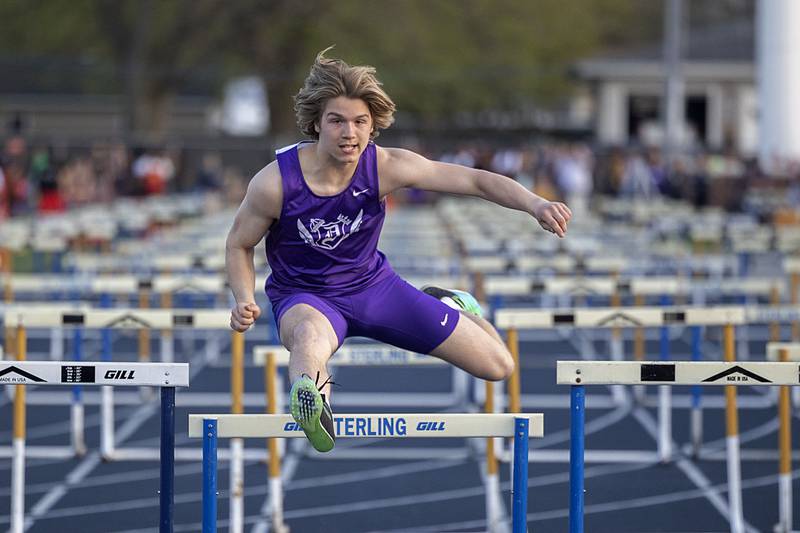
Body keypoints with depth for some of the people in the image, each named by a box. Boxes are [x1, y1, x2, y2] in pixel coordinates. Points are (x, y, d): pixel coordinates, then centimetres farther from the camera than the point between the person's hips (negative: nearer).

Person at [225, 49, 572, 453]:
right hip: (305, 295, -3)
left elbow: (476, 180, -23)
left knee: (498, 366, 4)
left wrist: (536, 205, -40)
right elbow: (239, 245, -5)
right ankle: (310, 394, -76)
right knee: (310, 333, -45)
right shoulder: (275, 183, -23)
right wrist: (244, 301, -24)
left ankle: (447, 306, 34)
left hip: (372, 284, 4)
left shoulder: (386, 166, -20)